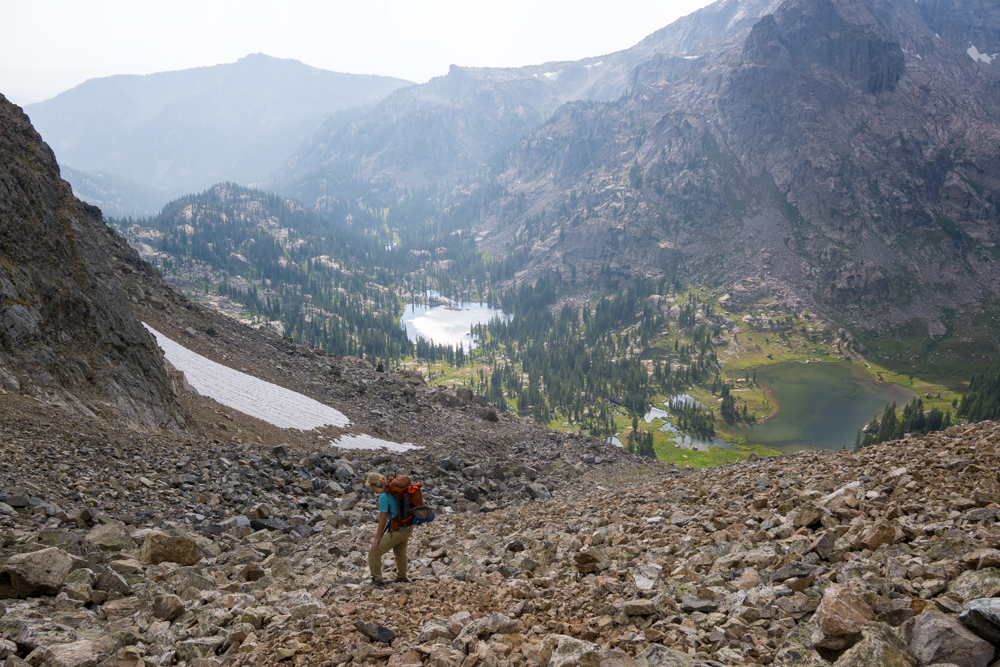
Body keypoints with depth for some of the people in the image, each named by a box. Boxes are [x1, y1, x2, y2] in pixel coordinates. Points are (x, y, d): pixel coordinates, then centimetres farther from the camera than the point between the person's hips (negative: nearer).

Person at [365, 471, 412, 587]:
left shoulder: (383, 496, -21)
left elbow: (382, 520, -19)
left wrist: (377, 538, -8)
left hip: (397, 532, -9)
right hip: (407, 529, 9)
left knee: (374, 553, 4)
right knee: (400, 553, 31)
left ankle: (377, 580, 13)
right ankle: (401, 577, 50)